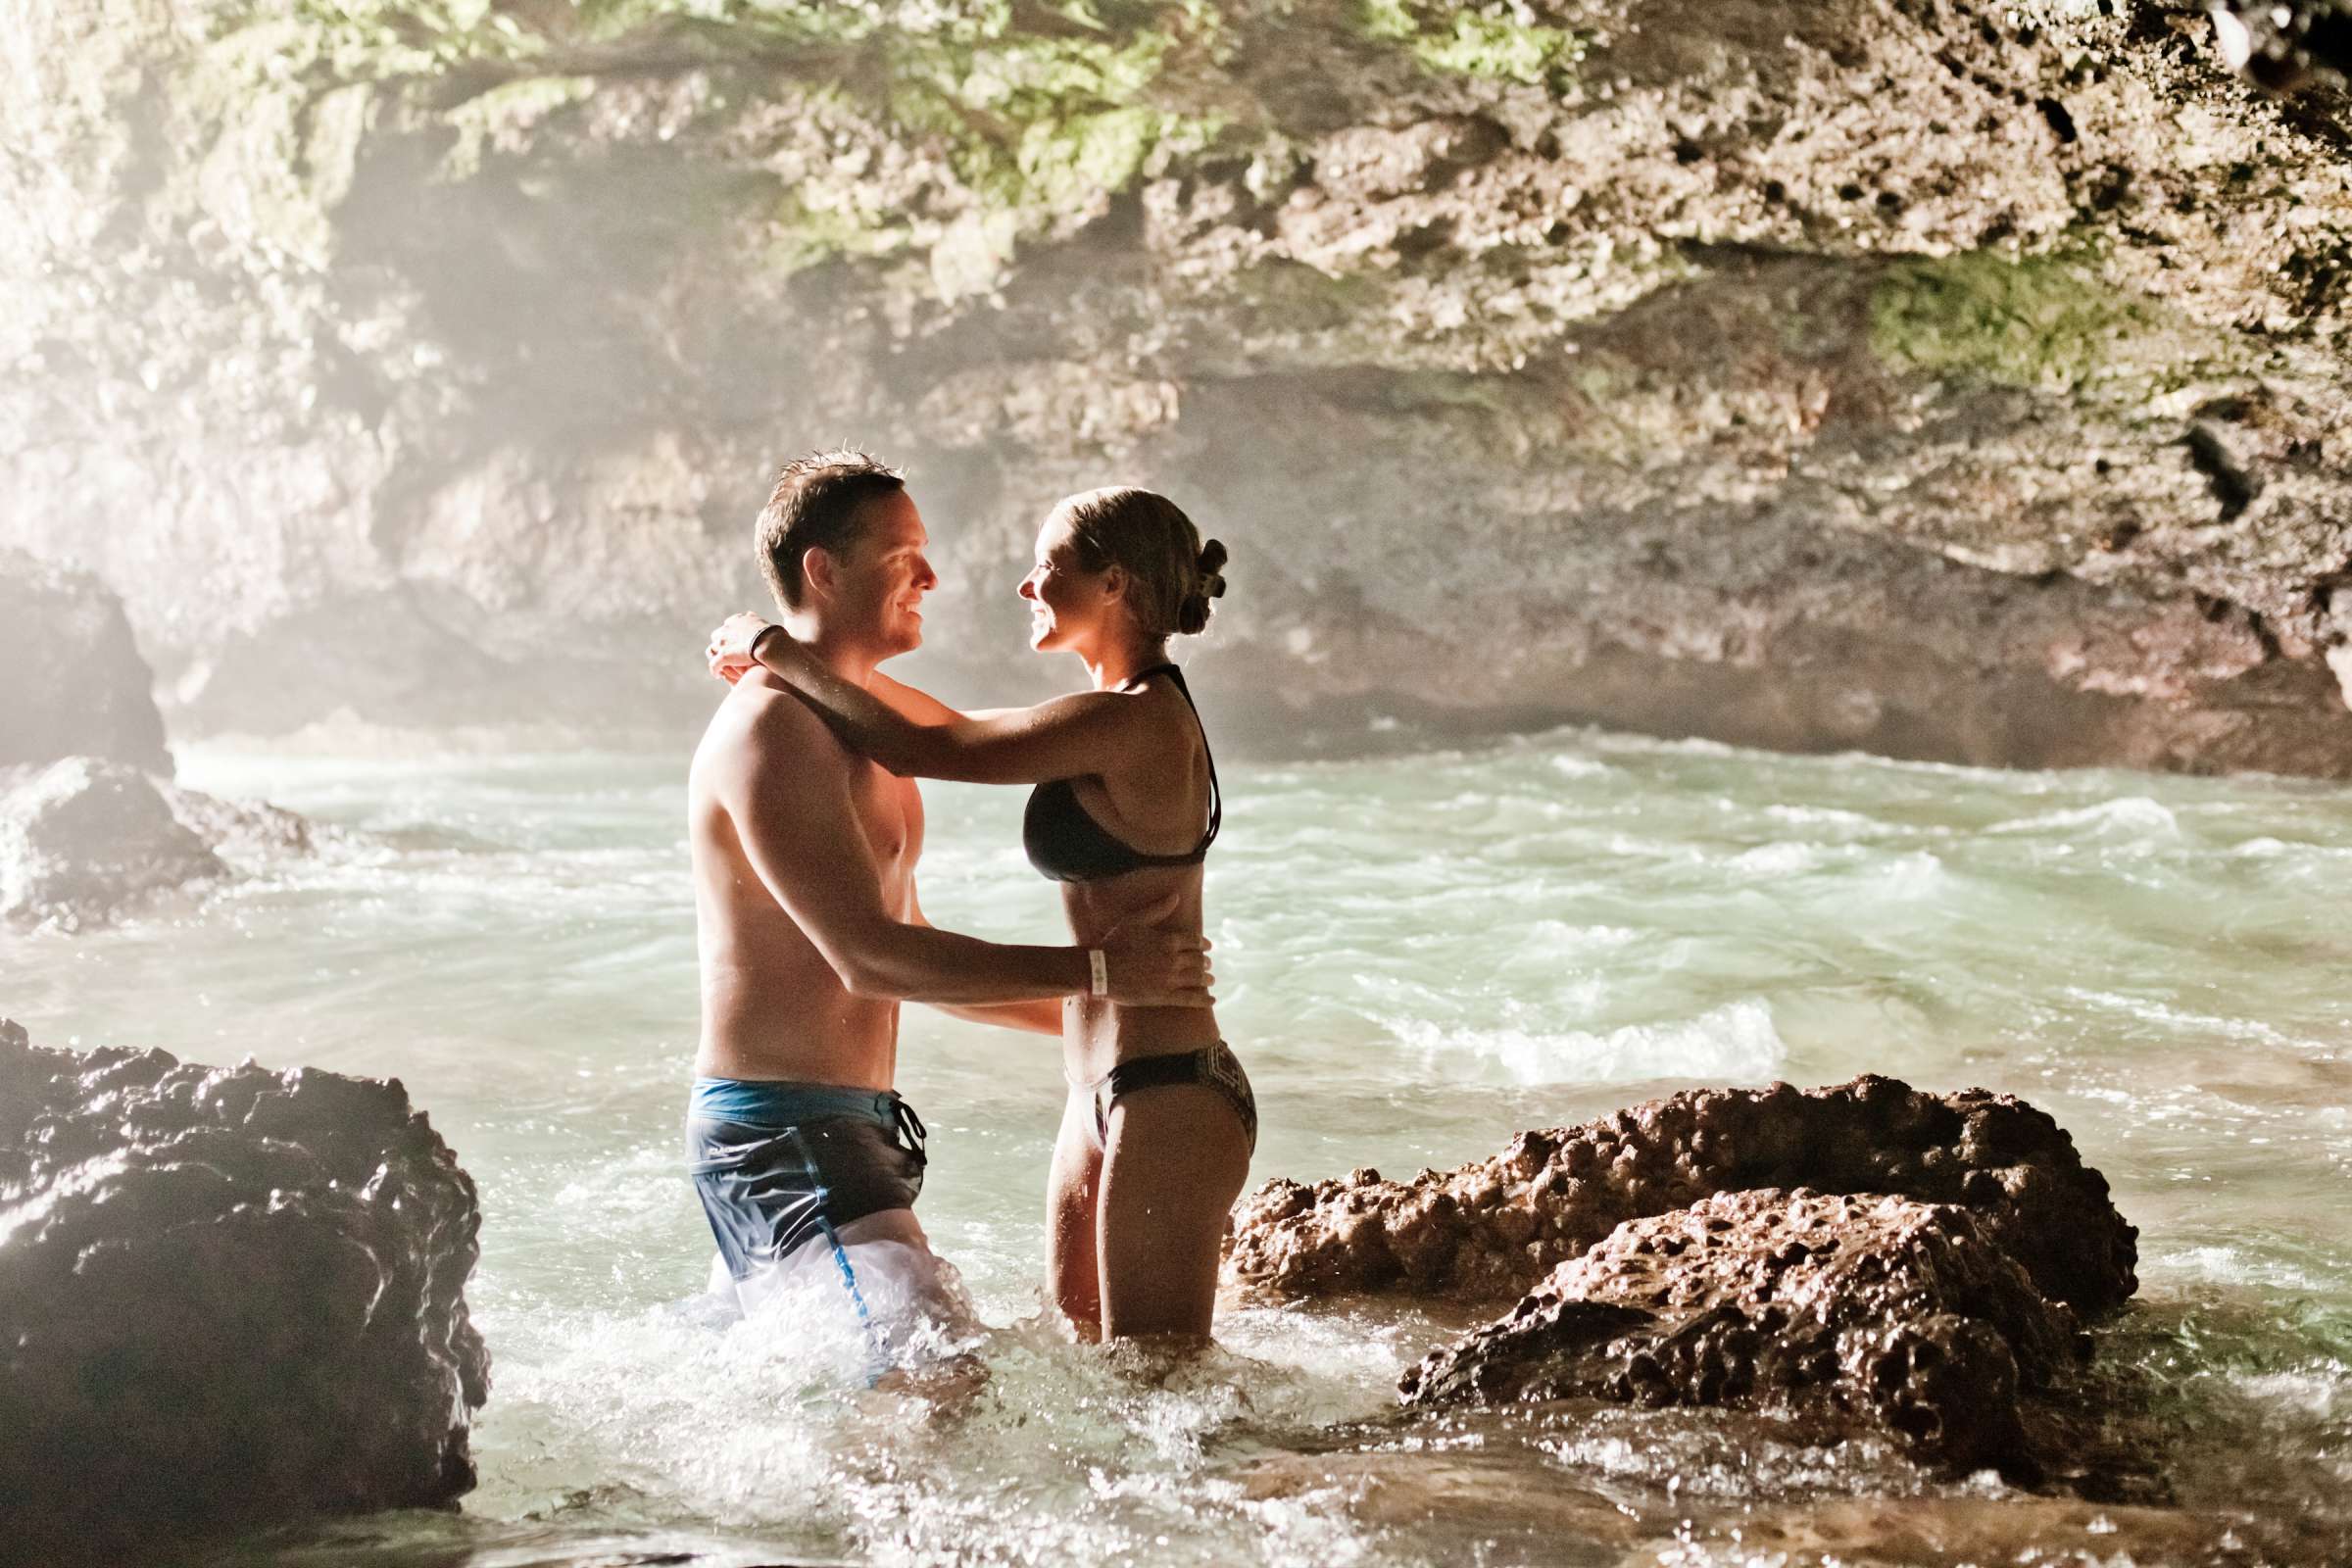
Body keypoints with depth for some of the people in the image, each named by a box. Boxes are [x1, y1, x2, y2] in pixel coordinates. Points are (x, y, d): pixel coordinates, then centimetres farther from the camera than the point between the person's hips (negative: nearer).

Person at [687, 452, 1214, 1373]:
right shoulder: (772, 734, -16)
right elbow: (868, 959, -23)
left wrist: (1086, 1018, 23)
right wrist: (1096, 973, -19)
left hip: (852, 1125, 11)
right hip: (780, 1133, -11)